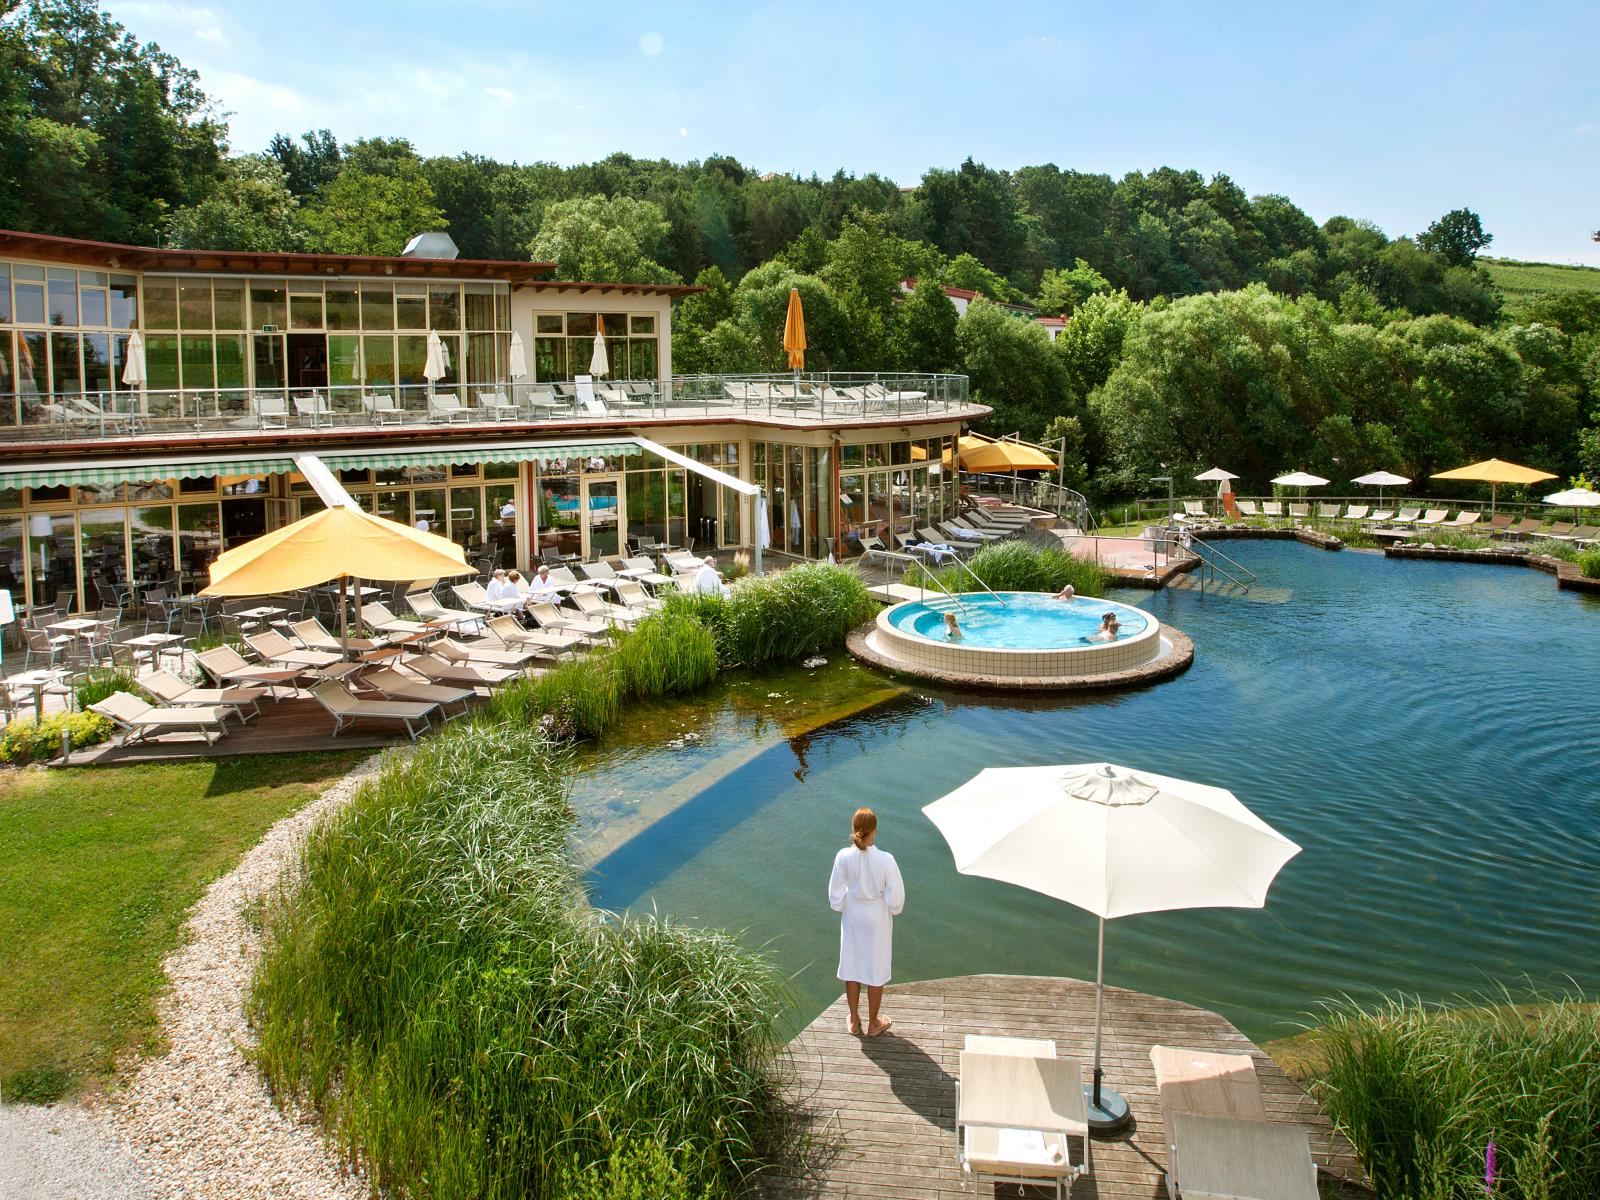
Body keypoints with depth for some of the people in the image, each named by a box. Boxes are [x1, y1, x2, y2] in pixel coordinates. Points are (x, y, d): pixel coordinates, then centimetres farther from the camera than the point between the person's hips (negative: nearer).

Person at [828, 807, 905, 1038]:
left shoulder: (843, 857, -19)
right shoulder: (885, 860, -24)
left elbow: (835, 894, -7)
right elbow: (895, 896, -15)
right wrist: (894, 910, 6)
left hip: (852, 920, 2)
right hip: (878, 920, -2)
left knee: (852, 967, 19)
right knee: (876, 971, 15)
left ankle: (854, 1021, 33)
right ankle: (873, 1024, 29)